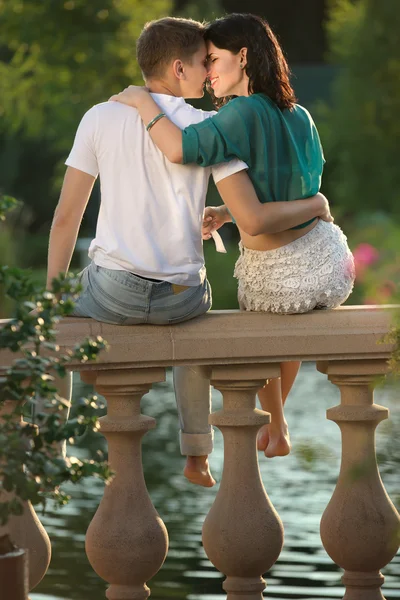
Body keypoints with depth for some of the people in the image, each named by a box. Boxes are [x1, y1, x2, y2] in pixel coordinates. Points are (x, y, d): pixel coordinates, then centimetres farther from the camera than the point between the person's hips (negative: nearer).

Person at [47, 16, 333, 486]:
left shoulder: (100, 119, 0)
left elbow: (66, 217, 1)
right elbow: (252, 220, -11)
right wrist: (315, 207, 7)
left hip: (112, 289, -1)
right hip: (181, 296, 1)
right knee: (190, 315, 38)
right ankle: (197, 459, 38)